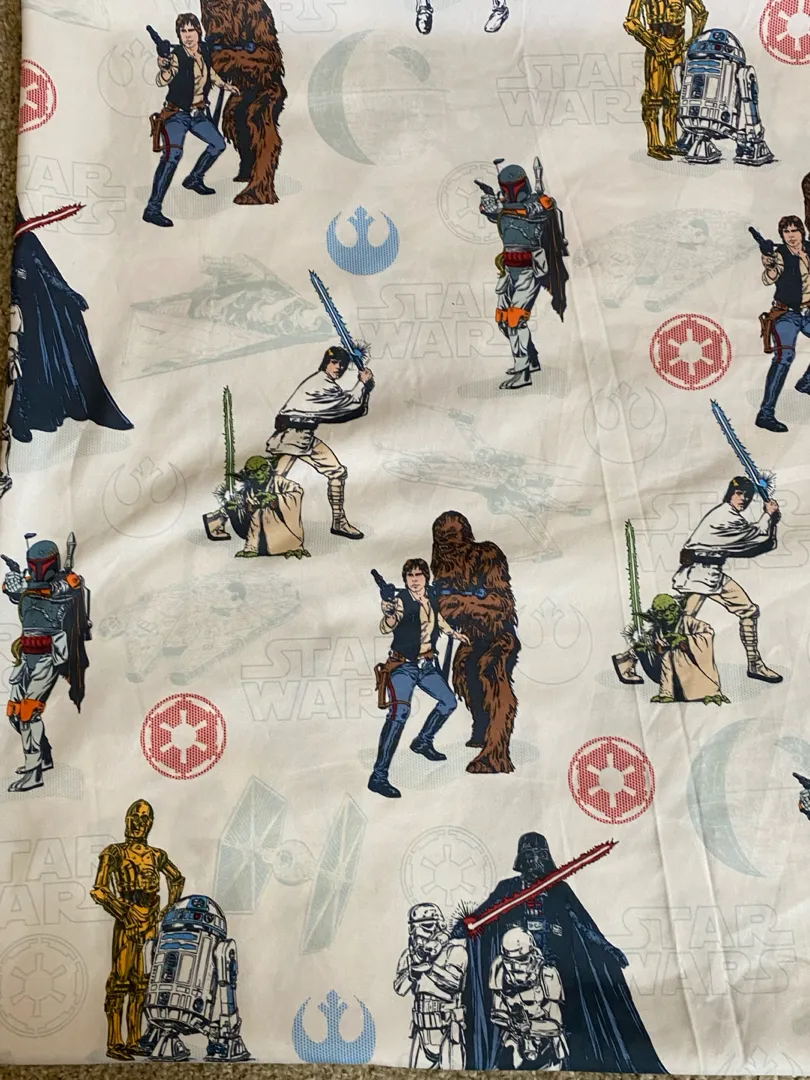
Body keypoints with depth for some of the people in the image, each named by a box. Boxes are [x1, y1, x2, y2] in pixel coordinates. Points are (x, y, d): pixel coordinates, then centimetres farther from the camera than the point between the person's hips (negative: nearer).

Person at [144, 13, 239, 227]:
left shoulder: (204, 50, -2)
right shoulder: (176, 55, -21)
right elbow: (162, 81, -38)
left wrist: (224, 85, 27)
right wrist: (163, 68, -57)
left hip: (198, 113, 8)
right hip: (177, 114, -8)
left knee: (218, 144, 18)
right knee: (173, 154, -26)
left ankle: (194, 179, 39)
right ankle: (153, 208, -30)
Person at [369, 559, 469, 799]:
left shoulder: (430, 595, -1)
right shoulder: (401, 600, -20)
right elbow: (386, 628, -37)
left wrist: (454, 634, 29)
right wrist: (388, 613, -57)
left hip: (426, 666, 8)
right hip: (403, 667, -7)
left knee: (449, 702, 17)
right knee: (399, 713, -23)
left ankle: (423, 742, 36)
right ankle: (378, 776, -23)